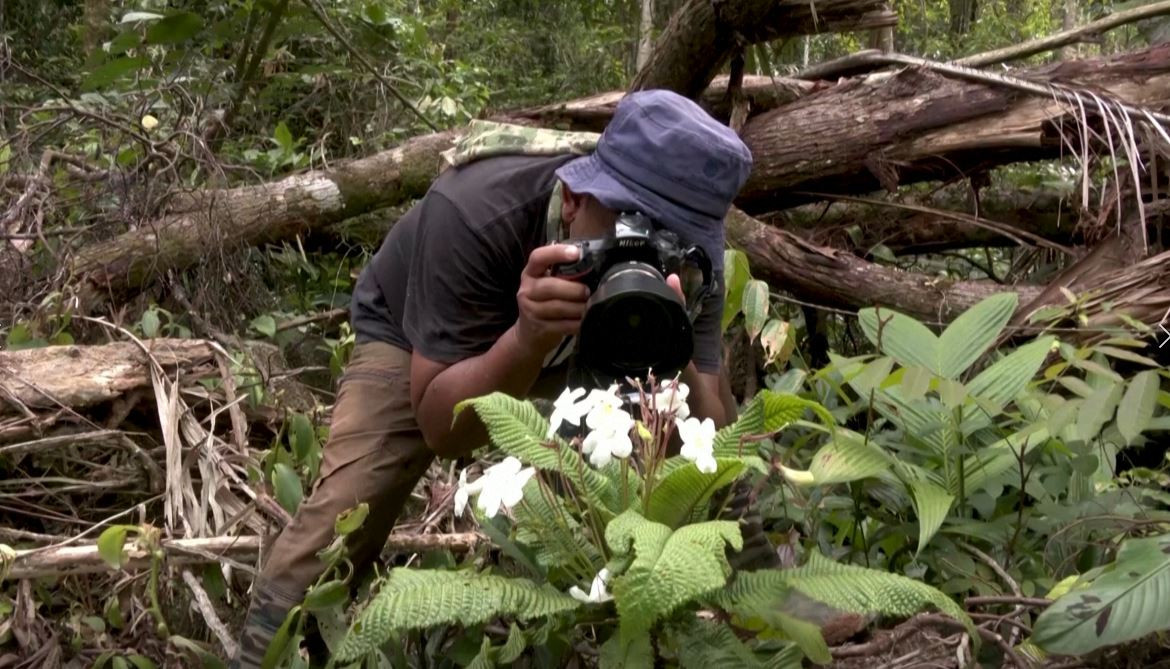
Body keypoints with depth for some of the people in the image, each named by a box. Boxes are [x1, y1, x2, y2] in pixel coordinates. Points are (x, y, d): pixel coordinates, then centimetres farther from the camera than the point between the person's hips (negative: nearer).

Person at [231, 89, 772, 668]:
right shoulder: (472, 214, -41)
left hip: (576, 353, 3)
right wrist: (528, 339, -55)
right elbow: (442, 431, -37)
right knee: (338, 521, -20)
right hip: (413, 334, -3)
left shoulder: (687, 260, -32)